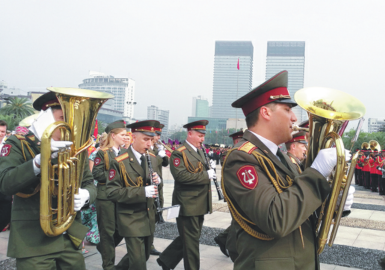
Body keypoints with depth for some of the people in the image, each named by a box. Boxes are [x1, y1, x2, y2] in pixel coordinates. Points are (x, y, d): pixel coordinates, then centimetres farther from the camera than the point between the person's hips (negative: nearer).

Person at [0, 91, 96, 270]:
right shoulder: (18, 145, -4)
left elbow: (89, 184, 11)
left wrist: (85, 195, -13)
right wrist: (40, 160, -32)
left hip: (70, 239, 5)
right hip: (33, 241, -4)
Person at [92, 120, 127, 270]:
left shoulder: (125, 152, 10)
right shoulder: (102, 153, -6)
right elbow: (97, 173, -12)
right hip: (106, 197, -5)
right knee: (108, 230, 3)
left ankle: (104, 248, 37)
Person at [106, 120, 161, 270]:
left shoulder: (152, 158, 4)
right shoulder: (119, 163, -15)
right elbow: (112, 192, -19)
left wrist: (157, 180, -9)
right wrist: (142, 192, -28)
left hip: (149, 217, 7)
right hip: (131, 219, -6)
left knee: (144, 255, 19)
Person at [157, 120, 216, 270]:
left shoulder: (200, 152, 16)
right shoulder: (179, 153, -13)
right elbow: (181, 175, -26)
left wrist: (210, 168, 5)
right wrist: (206, 175, -23)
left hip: (199, 204, 9)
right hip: (187, 205, -9)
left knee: (190, 238, 18)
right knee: (191, 241, 1)